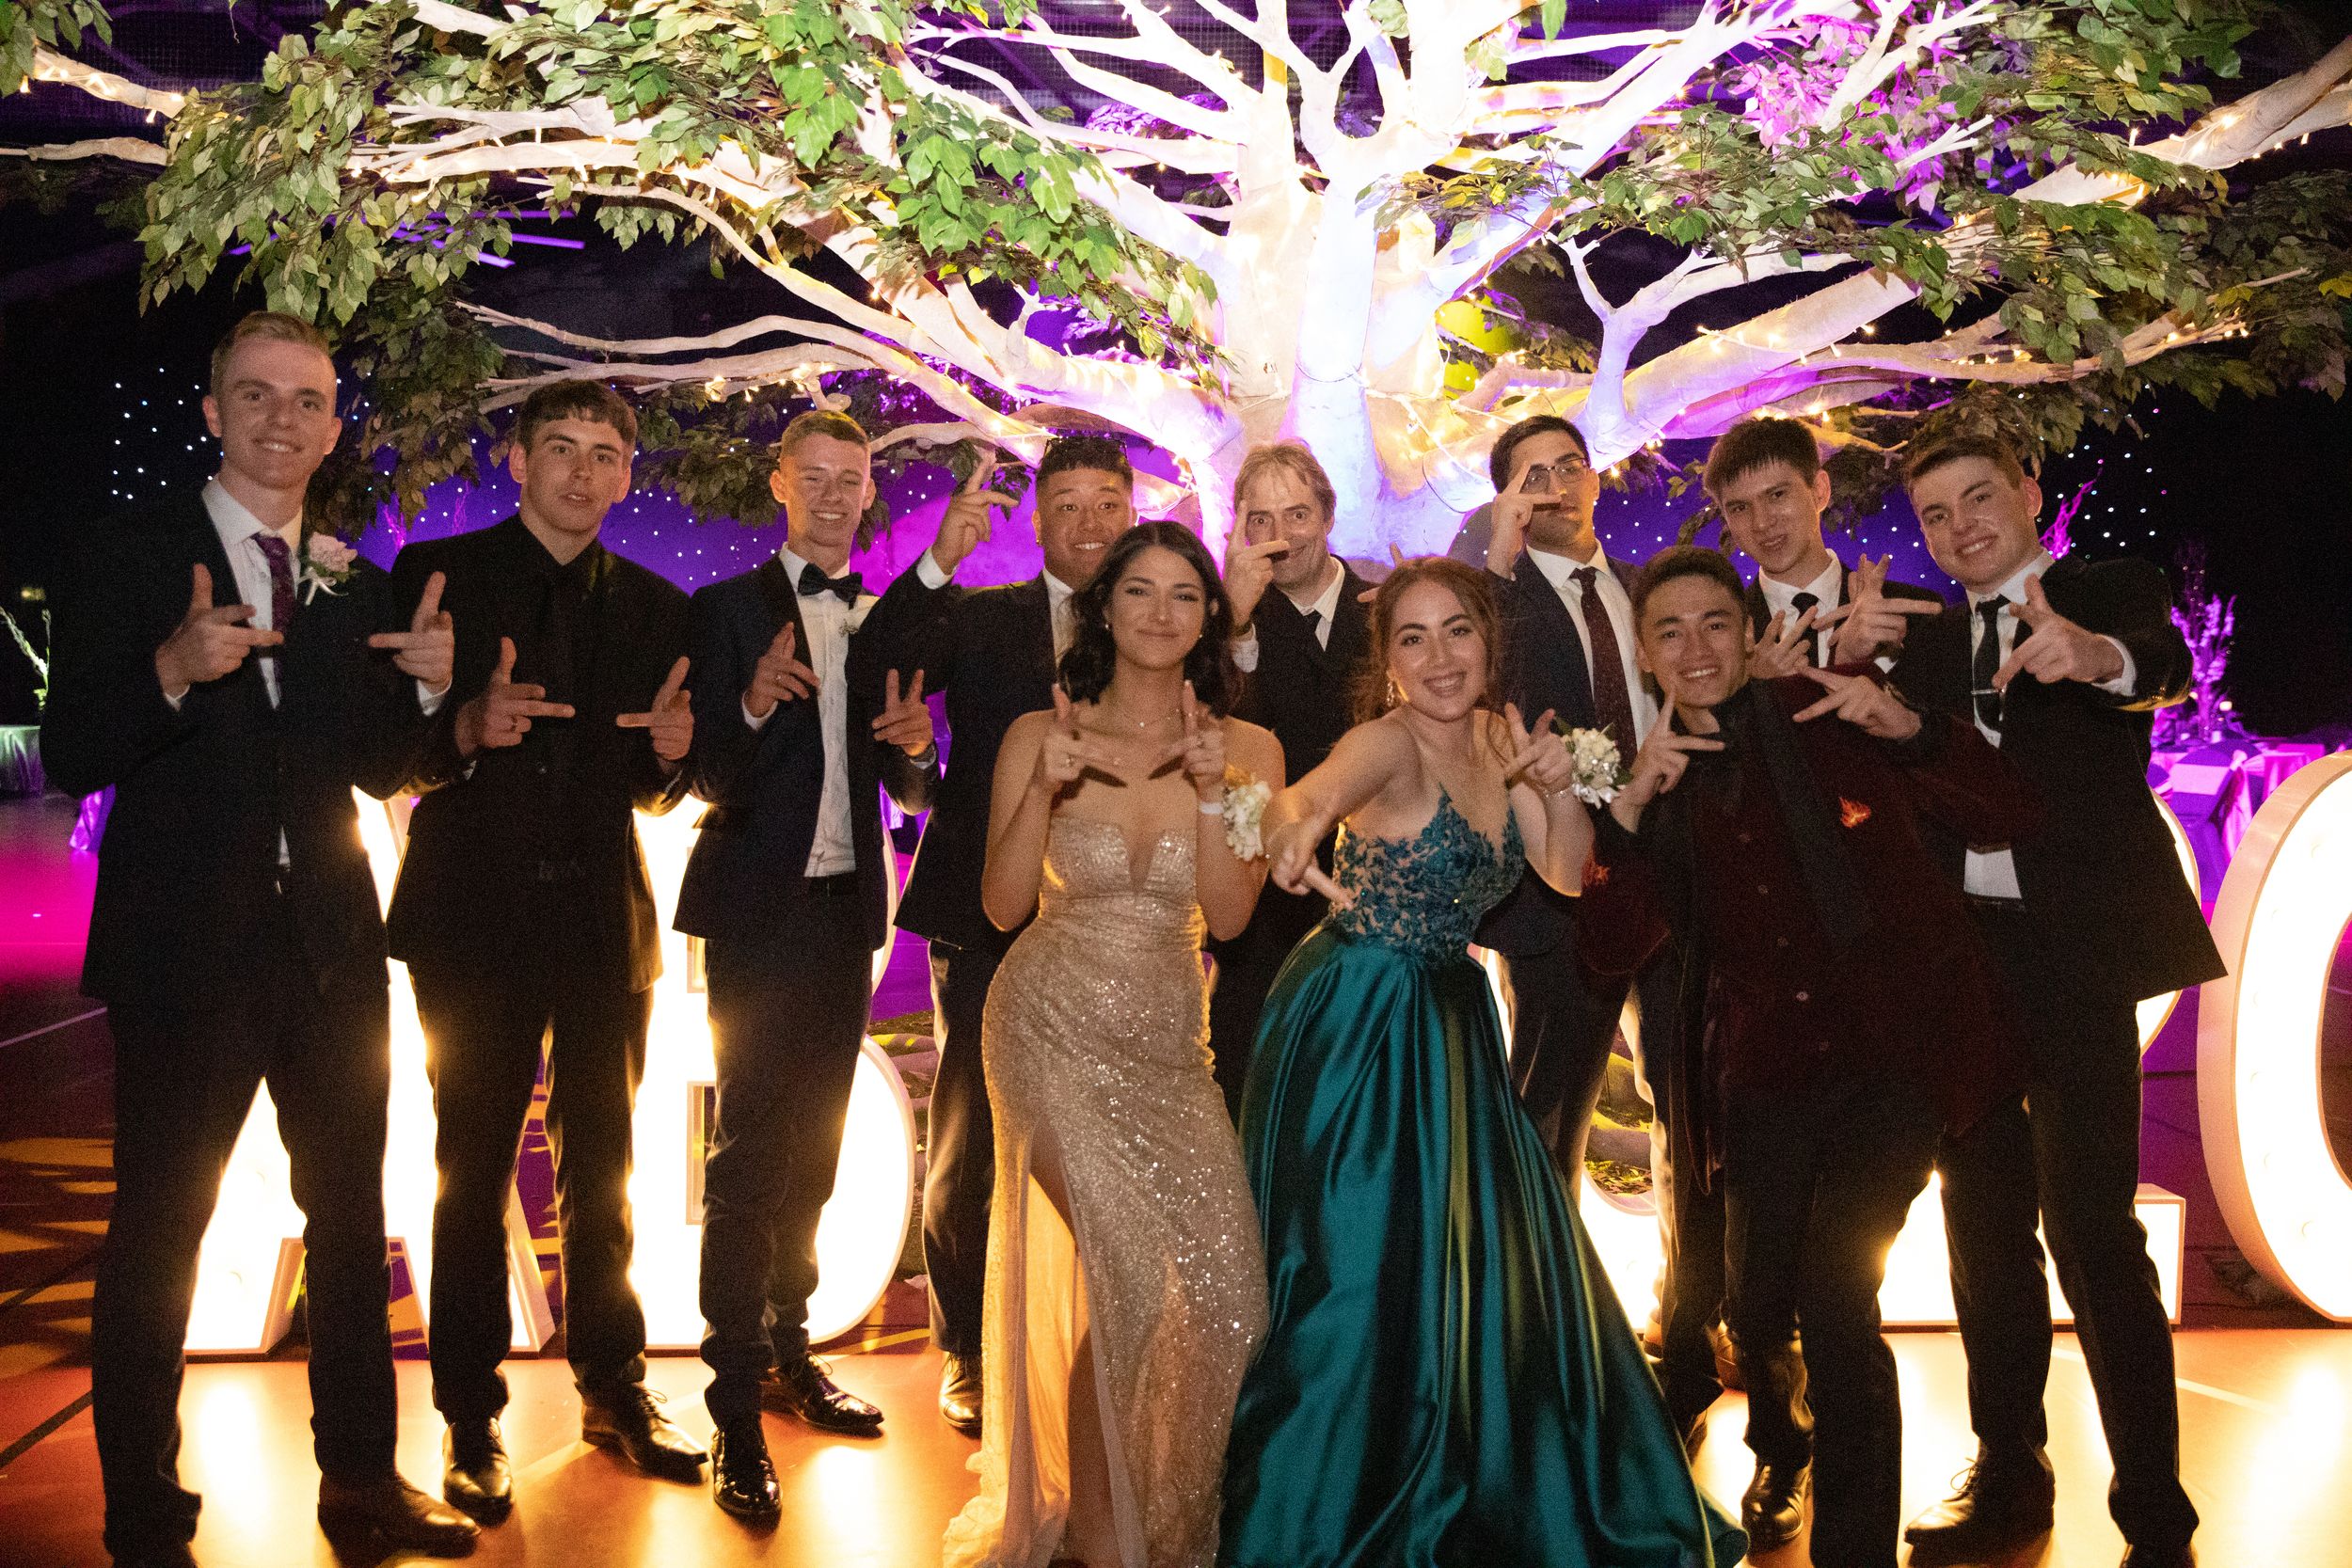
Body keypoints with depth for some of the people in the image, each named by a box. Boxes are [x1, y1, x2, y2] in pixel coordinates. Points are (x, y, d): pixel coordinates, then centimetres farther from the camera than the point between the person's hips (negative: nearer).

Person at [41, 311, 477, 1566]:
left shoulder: (356, 586, 9)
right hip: (184, 947, -4)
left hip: (330, 944, 5)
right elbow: (71, 757, -10)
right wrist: (173, 671, -27)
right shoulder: (124, 560, -3)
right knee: (155, 1237, 5)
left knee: (352, 1219, 14)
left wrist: (425, 684, -8)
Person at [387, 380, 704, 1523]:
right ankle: (470, 1419, 17)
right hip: (475, 915, -3)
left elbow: (656, 792, 9)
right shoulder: (436, 572, 0)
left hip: (605, 923, 3)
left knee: (601, 1168, 12)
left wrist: (671, 750, -13)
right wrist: (465, 728, -24)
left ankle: (613, 1388, 27)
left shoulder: (655, 607, 8)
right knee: (473, 1171, 4)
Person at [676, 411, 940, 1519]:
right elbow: (707, 776, -9)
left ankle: (789, 1351, 29)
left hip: (848, 910, 5)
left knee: (813, 1146, 14)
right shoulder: (729, 608, -3)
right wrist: (755, 701, -29)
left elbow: (906, 788, 10)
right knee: (751, 1148, -5)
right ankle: (735, 1407, 1)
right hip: (760, 911, -5)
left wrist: (913, 745, -13)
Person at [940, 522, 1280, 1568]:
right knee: (1136, 1276, -13)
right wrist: (1043, 790, -17)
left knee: (1223, 1290, -3)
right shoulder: (1041, 735, -2)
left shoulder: (1247, 750, 2)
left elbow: (1229, 914, -5)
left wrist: (1211, 790, -17)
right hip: (1052, 1032, -3)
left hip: (1169, 1044, 3)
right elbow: (1004, 906, -4)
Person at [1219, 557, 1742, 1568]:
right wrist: (1295, 837, -65)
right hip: (1353, 1029, -7)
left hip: (1447, 1028, 8)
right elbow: (1298, 802, -41)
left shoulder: (1495, 738, 3)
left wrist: (1556, 786, -14)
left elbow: (1568, 875, 5)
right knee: (1353, 1267, -1)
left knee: (1472, 1263, 15)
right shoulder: (1391, 741, -19)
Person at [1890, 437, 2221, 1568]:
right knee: (1984, 1227, 12)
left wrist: (2096, 656, -44)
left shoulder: (2111, 591, 2)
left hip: (2072, 949, -5)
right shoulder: (1926, 640, 16)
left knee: (2091, 1225, -9)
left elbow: (2165, 668, -22)